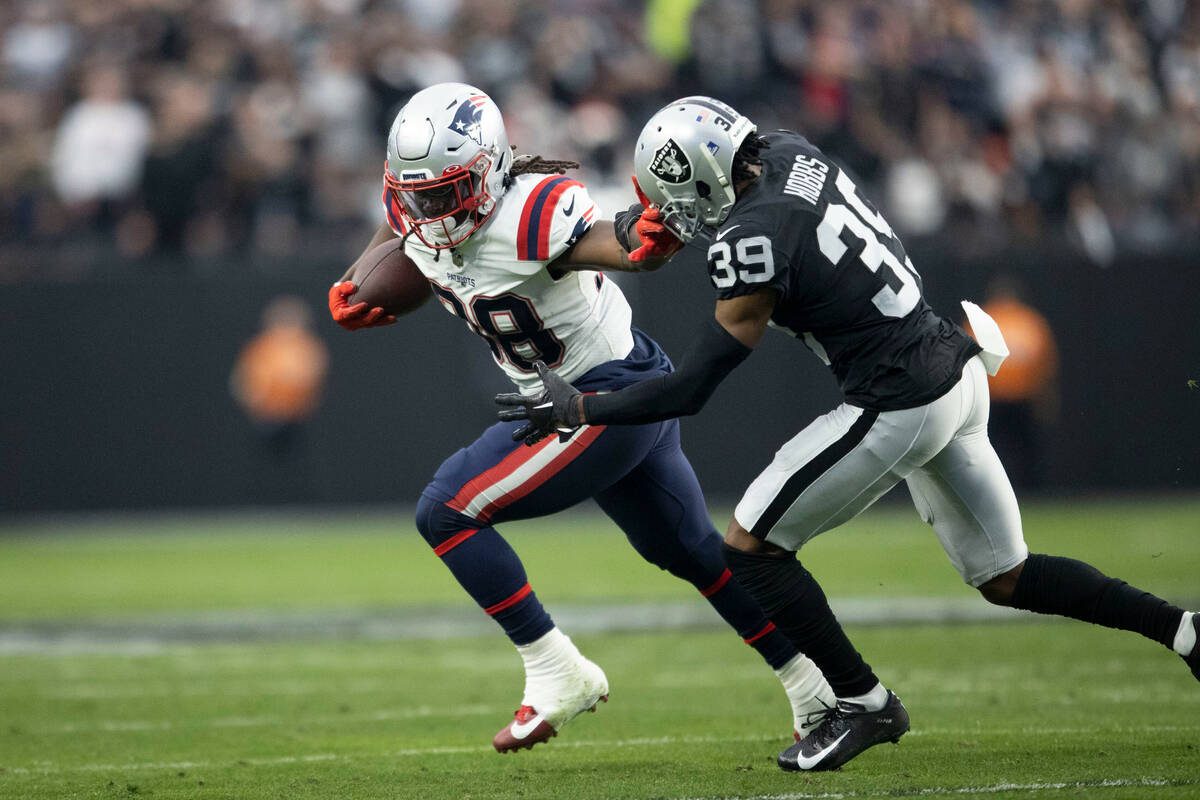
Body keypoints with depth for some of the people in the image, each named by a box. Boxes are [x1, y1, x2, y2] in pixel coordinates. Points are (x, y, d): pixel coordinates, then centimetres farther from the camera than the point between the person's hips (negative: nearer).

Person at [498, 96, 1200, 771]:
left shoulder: (752, 243, -21)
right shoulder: (791, 153, 3)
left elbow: (688, 391, -16)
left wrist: (578, 409, -6)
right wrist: (680, 227, 11)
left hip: (902, 408, -9)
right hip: (957, 374, 9)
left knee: (751, 547, 1)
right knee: (1006, 579, 19)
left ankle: (865, 702, 8)